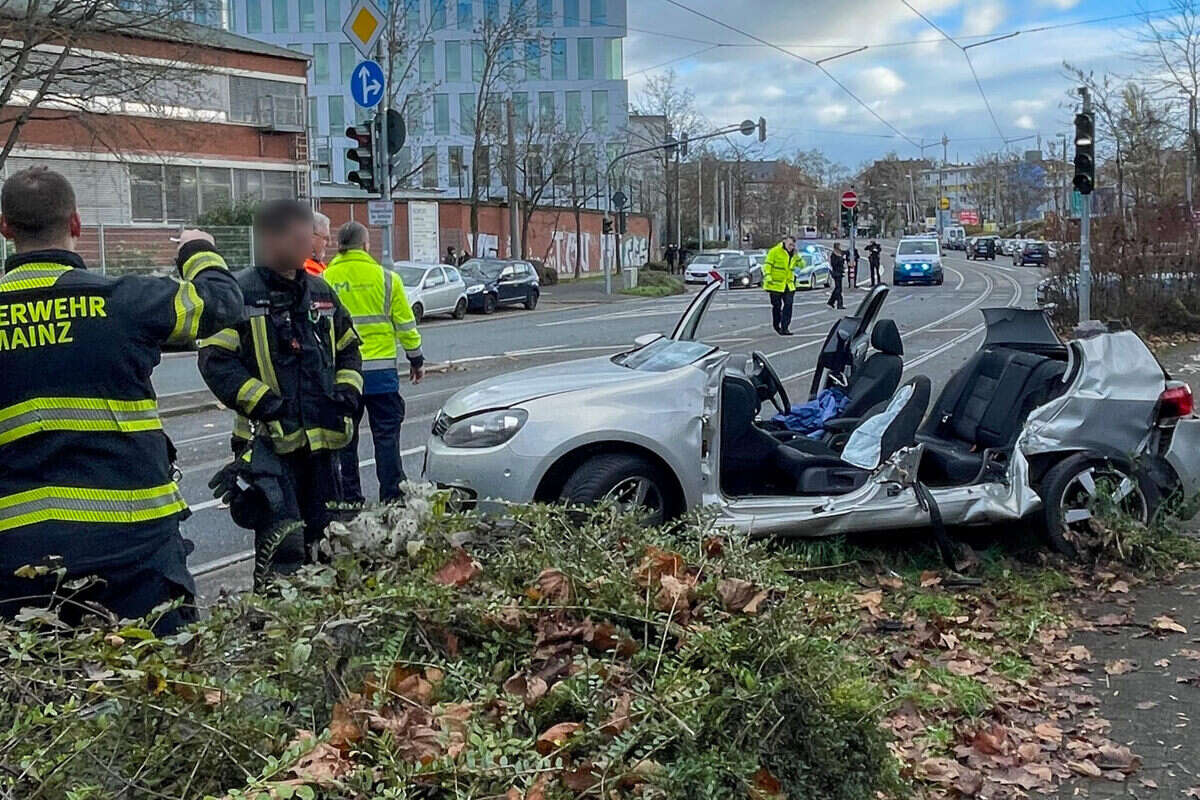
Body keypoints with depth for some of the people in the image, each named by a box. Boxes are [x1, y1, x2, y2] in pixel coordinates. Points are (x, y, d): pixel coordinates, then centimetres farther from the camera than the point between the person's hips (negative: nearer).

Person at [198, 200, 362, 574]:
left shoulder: (320, 291, 14)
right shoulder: (240, 293, -6)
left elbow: (348, 349, 24)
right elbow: (215, 361, -10)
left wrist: (347, 393, 6)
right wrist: (265, 403, -17)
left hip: (321, 438, 7)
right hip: (270, 439, -6)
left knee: (319, 536, 15)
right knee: (284, 544, -16)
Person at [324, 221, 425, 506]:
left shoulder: (325, 280, 0)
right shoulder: (385, 278, -2)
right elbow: (405, 324, 3)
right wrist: (416, 360, 14)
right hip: (380, 369, -1)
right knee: (386, 434, 5)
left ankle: (350, 498, 14)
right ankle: (392, 497, 4)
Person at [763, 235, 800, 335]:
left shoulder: (794, 254, 11)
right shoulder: (775, 251, -7)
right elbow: (767, 264, -10)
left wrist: (797, 256, -4)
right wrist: (767, 276, -21)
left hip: (788, 285, 5)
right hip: (775, 285, -5)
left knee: (788, 305, -5)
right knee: (777, 306, 5)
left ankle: (784, 328, -5)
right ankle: (776, 325, 25)